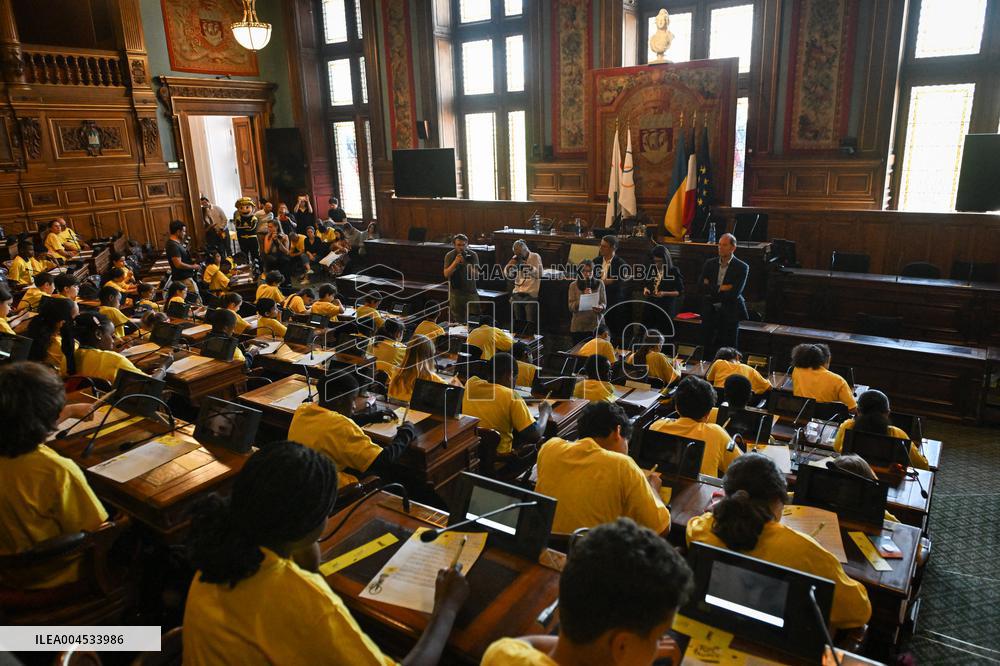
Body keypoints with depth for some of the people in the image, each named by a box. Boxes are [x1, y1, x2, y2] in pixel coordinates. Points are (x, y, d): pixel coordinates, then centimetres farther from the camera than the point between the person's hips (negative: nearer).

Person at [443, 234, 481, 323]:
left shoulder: (473, 255, 1)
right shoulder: (449, 256, 0)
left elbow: (476, 275, -6)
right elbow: (446, 274, -7)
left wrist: (466, 264, -21)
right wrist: (455, 262, -19)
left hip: (471, 292, 1)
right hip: (456, 293, 0)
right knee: (458, 321, -1)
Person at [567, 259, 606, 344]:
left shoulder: (599, 284, 4)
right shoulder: (574, 285, 2)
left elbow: (604, 303, 7)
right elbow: (571, 307, -3)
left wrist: (601, 307, -16)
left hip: (595, 325, 0)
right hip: (578, 326, 0)